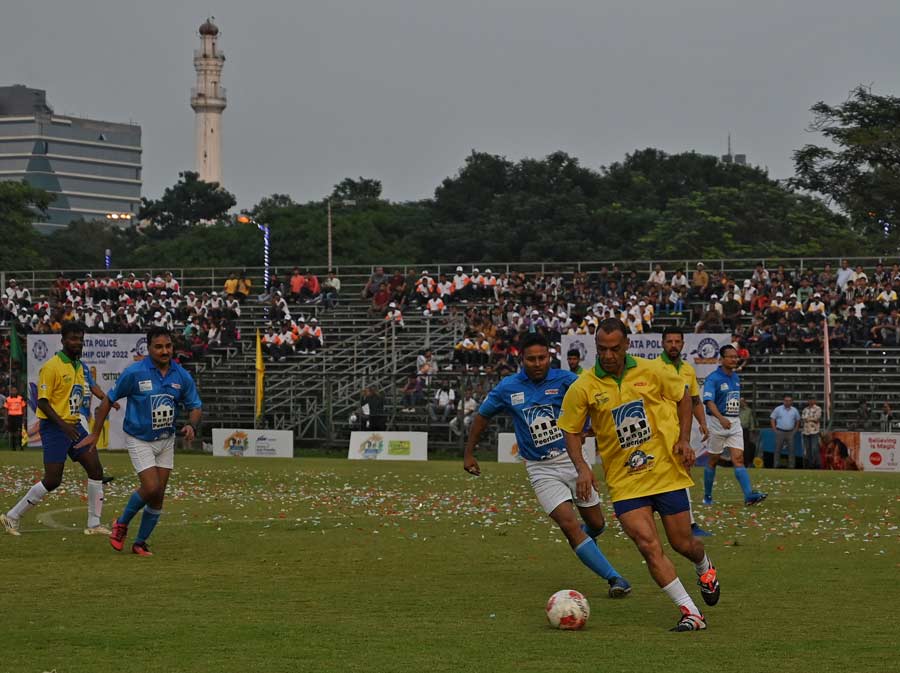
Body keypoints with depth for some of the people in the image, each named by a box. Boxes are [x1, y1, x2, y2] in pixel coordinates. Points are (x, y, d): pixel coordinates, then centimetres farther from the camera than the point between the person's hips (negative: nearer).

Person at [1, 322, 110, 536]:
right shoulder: (52, 366, -13)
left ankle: (94, 524, 6)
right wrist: (63, 425, -24)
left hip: (74, 425, 8)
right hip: (54, 428, -8)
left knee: (96, 470, -1)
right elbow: (42, 401, -17)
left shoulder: (79, 366, 13)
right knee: (53, 480, -9)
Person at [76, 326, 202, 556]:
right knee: (151, 488, -16)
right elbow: (109, 400, -5)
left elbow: (196, 406, 6)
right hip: (139, 440, -4)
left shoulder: (182, 375, -5)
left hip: (166, 440, 4)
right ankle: (122, 524, 11)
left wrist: (192, 425, -16)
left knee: (159, 496, 4)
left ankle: (140, 543, 20)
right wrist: (95, 434, -3)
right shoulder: (134, 373, -16)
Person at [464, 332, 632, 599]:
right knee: (569, 524, -17)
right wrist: (469, 454, 16)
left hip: (571, 458, 1)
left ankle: (585, 538, 48)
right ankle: (614, 579, -14)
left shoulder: (564, 380, -8)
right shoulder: (507, 388, -3)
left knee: (596, 523, 9)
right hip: (540, 469, -1)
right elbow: (482, 417, 12)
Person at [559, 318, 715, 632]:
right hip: (624, 482, 0)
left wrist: (684, 438, -1)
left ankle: (705, 568, 47)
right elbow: (570, 430, 3)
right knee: (649, 546, -17)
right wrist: (582, 468, -12)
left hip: (667, 473, 1)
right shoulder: (583, 387, -7)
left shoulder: (651, 372, -5)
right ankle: (691, 614, -10)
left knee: (682, 543, 9)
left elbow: (682, 396, 11)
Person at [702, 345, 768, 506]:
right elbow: (709, 401, -26)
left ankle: (749, 495, -21)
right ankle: (707, 496, 20)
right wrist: (721, 418, -41)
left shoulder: (736, 378, 12)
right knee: (713, 461, 6)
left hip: (735, 424, 5)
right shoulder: (713, 379, -12)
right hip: (717, 422, -5)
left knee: (738, 459, -8)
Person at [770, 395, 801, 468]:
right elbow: (772, 419, 2)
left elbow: (798, 420, 19)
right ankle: (776, 465, 2)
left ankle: (791, 466, 6)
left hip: (790, 432, 2)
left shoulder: (794, 410, 8)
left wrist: (795, 429, 9)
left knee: (791, 449, 1)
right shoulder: (778, 409, 0)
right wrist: (774, 429, -5)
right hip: (780, 431, -2)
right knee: (778, 449, -1)